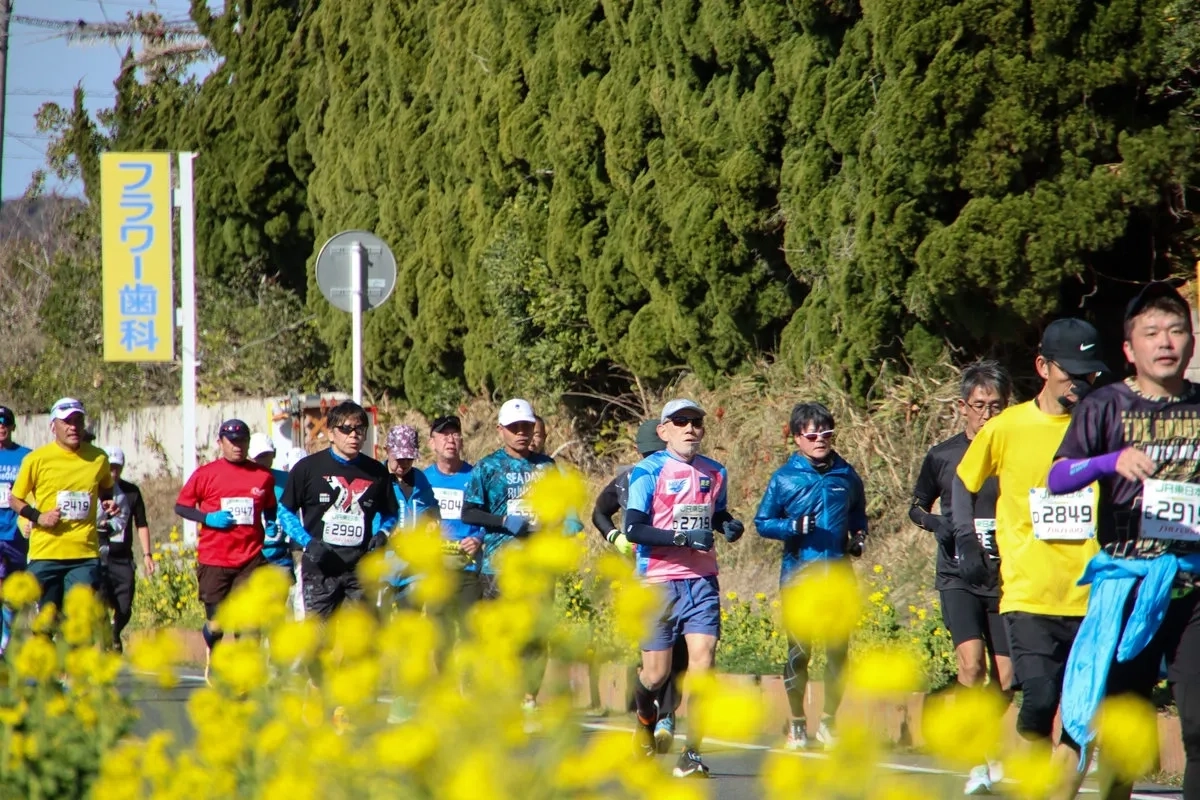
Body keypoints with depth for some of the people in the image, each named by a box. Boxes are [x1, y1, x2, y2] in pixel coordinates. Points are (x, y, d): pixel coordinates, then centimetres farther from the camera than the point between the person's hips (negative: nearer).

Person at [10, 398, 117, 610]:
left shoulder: (98, 458, 6)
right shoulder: (37, 459, -2)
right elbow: (14, 499, 7)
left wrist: (108, 504, 4)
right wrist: (38, 517, -10)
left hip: (85, 555, 1)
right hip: (45, 554, -1)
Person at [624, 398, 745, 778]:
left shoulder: (715, 472, 12)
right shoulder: (648, 471, -5)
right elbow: (633, 529, -11)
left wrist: (729, 525, 5)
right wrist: (680, 538, -22)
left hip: (702, 580, 3)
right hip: (659, 582, -3)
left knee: (703, 658, -12)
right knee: (656, 673, 2)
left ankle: (691, 755, -9)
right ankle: (646, 719, 37)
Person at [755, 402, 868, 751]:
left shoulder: (847, 476, 10)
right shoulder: (785, 479, 2)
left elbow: (858, 513, 27)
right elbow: (762, 522, 4)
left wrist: (859, 536, 7)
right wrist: (794, 527, -13)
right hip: (798, 574, -2)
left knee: (838, 650, 1)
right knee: (799, 650, 0)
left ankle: (829, 722, 15)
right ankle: (797, 724, 12)